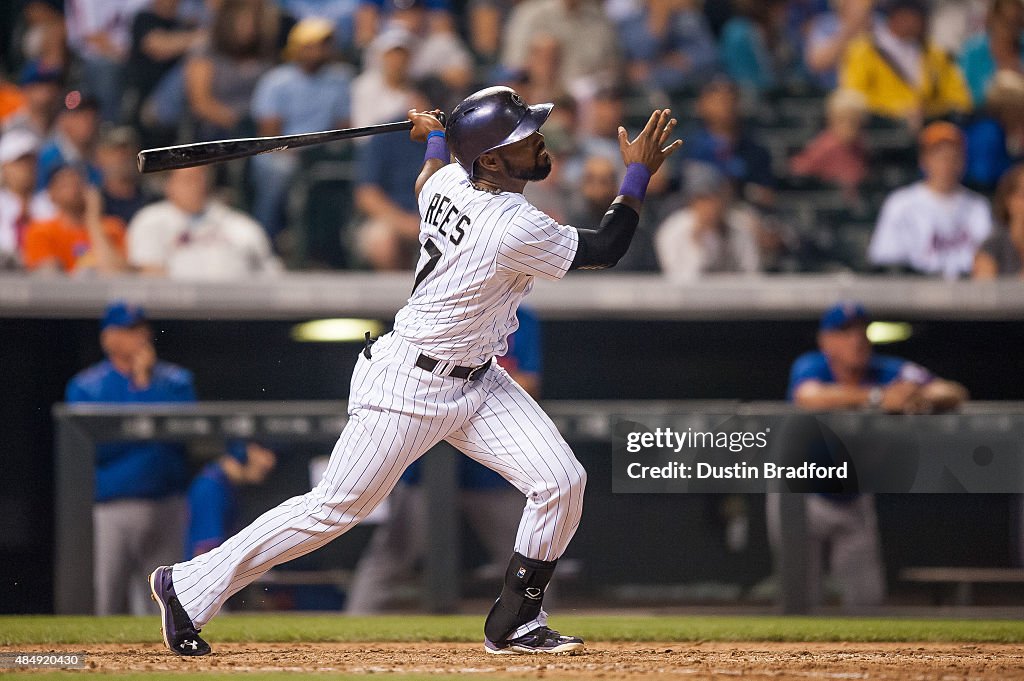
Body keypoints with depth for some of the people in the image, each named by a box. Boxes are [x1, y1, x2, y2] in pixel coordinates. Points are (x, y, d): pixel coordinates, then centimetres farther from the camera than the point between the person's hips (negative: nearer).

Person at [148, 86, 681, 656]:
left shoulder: (447, 182, -4)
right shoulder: (517, 229, -29)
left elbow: (428, 184, 23)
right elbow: (607, 249, -14)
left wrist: (434, 136, 38)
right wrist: (639, 174, -8)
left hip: (475, 380, 9)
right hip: (411, 385, -9)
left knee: (562, 483, -2)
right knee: (335, 508, -1)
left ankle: (514, 625, 12)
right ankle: (188, 587, 12)